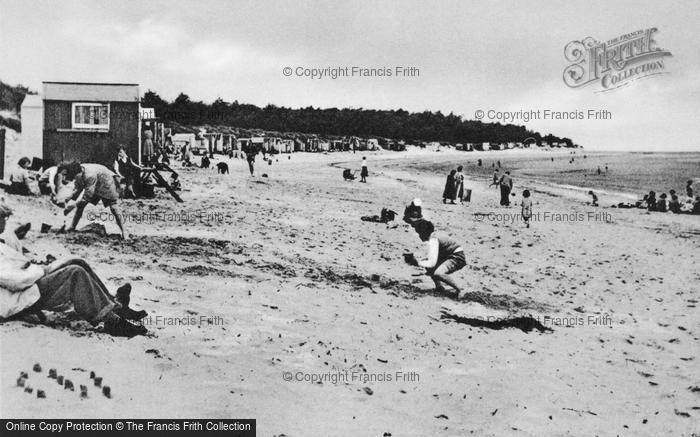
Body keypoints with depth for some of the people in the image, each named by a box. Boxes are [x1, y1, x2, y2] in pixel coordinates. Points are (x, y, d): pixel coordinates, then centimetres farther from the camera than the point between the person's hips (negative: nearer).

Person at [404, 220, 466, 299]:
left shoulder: (433, 241, -21)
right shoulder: (431, 239, 8)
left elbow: (432, 263, -27)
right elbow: (432, 258, 17)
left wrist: (417, 263, -19)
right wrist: (418, 260, 4)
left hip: (458, 258, -10)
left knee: (438, 273, -29)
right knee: (428, 267, 11)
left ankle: (459, 290, -16)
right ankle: (439, 287, 20)